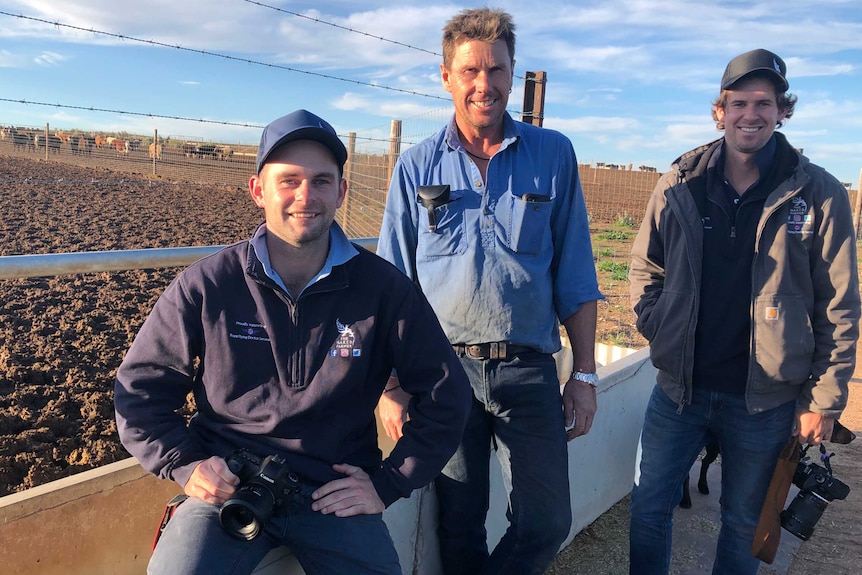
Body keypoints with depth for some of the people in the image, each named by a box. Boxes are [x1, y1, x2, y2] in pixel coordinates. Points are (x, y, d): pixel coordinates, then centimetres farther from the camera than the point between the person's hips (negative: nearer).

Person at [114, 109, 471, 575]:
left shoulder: (384, 288, -5)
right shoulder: (205, 286, -4)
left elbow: (446, 397, 2)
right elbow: (138, 388, 7)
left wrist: (388, 483, -2)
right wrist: (183, 464, -6)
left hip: (336, 493, 1)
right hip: (227, 483, 0)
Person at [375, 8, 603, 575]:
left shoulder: (554, 155, 4)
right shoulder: (417, 167, 4)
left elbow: (575, 276, 5)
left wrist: (585, 374, 1)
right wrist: (392, 384, 1)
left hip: (528, 370, 0)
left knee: (546, 523, 4)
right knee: (459, 527, 12)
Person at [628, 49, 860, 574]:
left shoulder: (819, 194, -6)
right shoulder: (681, 185, -1)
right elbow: (645, 267, 10)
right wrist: (657, 329, -3)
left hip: (765, 399, -1)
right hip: (679, 387, 2)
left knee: (743, 525, 16)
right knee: (648, 509, 10)